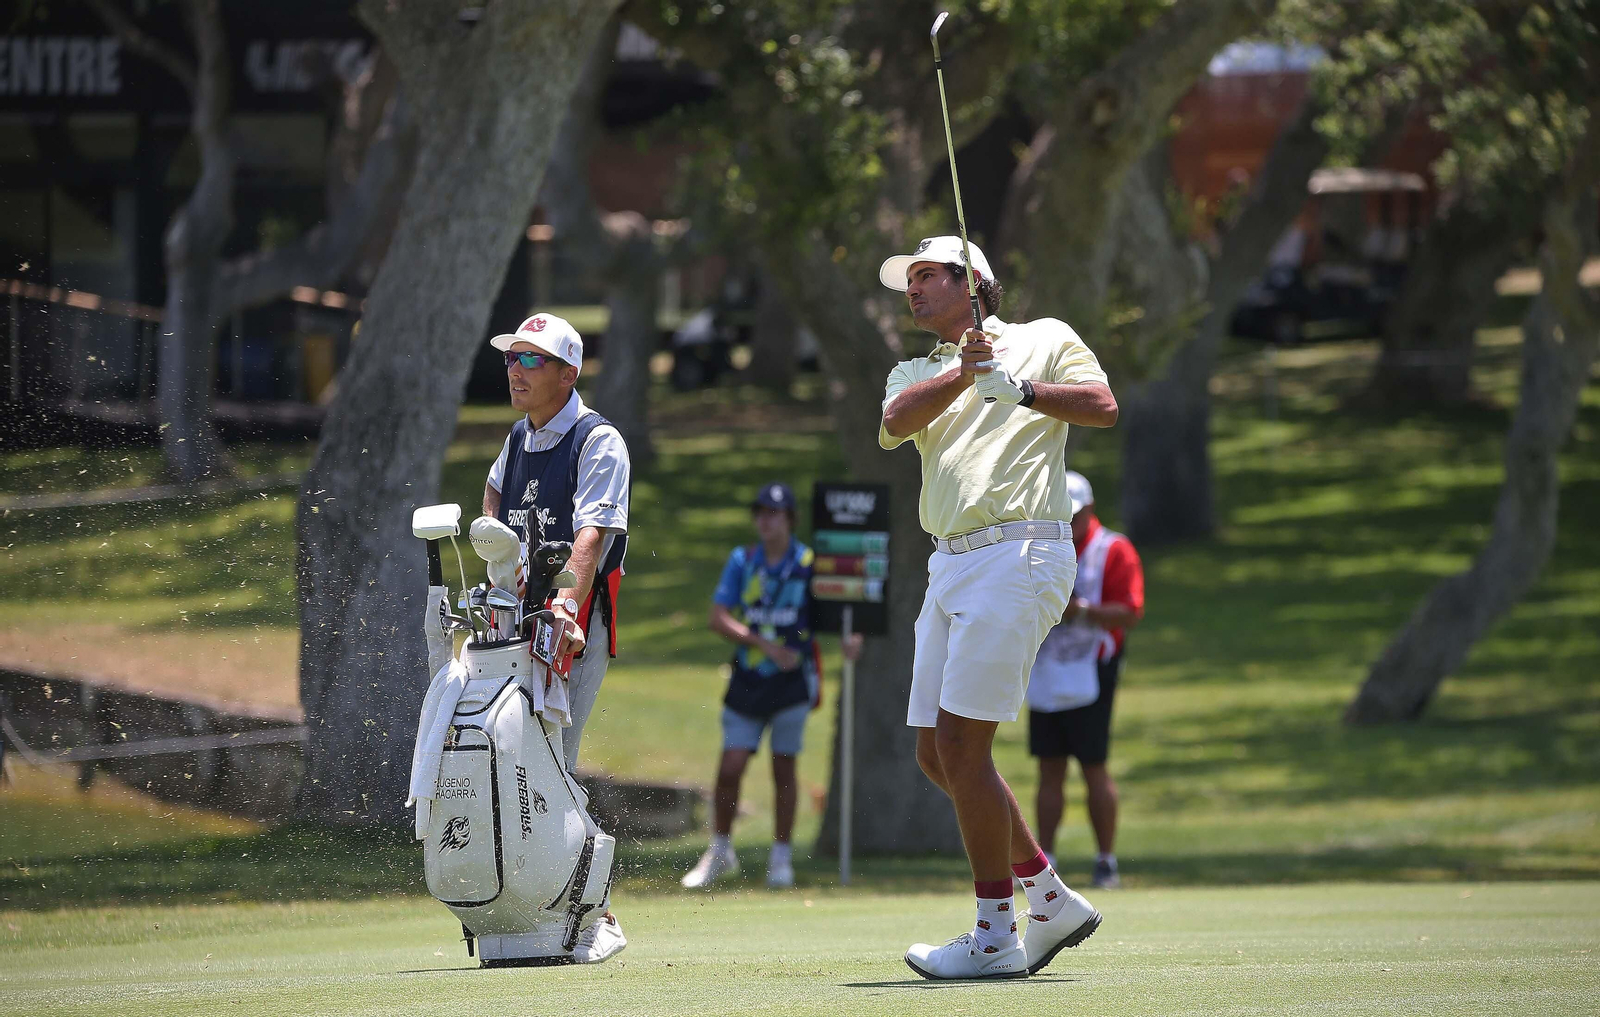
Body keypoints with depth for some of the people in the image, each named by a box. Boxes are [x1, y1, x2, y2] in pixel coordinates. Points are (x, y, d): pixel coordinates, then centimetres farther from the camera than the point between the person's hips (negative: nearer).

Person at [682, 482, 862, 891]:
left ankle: (781, 857, 13)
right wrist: (763, 644, -15)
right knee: (729, 769, -3)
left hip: (792, 680, -2)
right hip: (747, 679, 2)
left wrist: (851, 638, -20)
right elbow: (718, 618, -3)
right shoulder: (742, 561, 3)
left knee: (784, 767, 1)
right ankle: (720, 852, 15)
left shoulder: (809, 564, -3)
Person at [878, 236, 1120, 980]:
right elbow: (898, 420, -2)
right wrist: (963, 374, -18)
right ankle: (1051, 900, 17)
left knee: (961, 743, -13)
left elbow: (1103, 407, -7)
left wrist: (1023, 389, -19)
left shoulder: (1043, 339, 8)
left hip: (1019, 551, -7)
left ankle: (996, 937, -7)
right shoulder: (915, 374, 21)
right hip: (952, 561, 7)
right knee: (935, 752, 5)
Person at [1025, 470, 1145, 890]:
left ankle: (1106, 863, 0)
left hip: (1090, 676, -5)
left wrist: (1081, 610, -24)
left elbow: (1130, 614, -11)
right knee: (1050, 768, 5)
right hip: (1044, 677, 5)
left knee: (1093, 766, -6)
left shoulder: (1114, 551, -3)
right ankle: (1044, 860, 7)